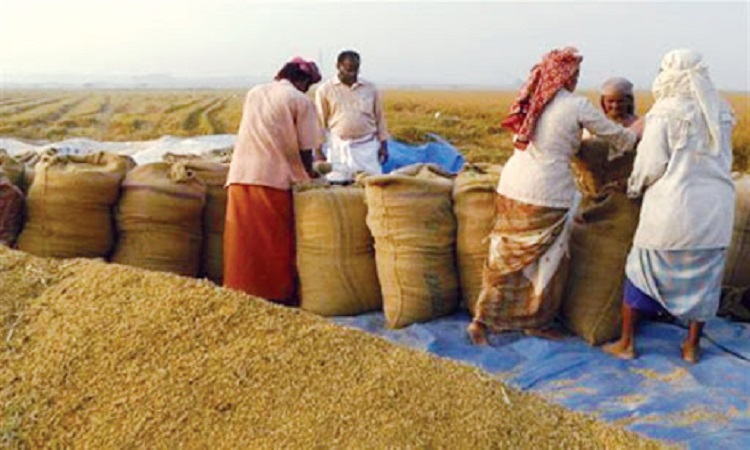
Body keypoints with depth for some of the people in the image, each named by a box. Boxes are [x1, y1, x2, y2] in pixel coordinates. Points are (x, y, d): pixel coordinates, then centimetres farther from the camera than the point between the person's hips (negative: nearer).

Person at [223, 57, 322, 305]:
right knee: (276, 245, 7)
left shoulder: (254, 93, 17)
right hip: (274, 180, -5)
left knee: (243, 242, 9)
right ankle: (278, 295, 16)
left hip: (240, 177, 5)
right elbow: (305, 151, -3)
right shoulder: (301, 101, 0)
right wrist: (307, 177, 15)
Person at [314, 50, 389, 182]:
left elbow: (379, 117, 12)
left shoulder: (370, 88, 6)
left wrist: (383, 144, 9)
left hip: (367, 146, 2)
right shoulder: (325, 90, 0)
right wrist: (318, 151, 0)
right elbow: (319, 122, 2)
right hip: (339, 147, -1)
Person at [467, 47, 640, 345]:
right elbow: (618, 138, 5)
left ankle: (482, 320, 19)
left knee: (507, 257, 14)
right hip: (546, 194, -6)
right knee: (547, 261, 11)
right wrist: (638, 131, 25)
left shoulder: (532, 102, 10)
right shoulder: (577, 106, -6)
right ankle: (535, 321, 24)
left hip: (512, 186, 6)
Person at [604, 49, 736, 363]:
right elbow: (720, 161, 13)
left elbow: (651, 165, -11)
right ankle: (692, 347, 26)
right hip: (715, 210, 5)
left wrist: (633, 188, 7)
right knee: (703, 278, 16)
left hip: (671, 210, -4)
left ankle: (626, 343, 17)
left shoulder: (665, 113, -12)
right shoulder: (721, 113, 5)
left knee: (641, 272, 11)